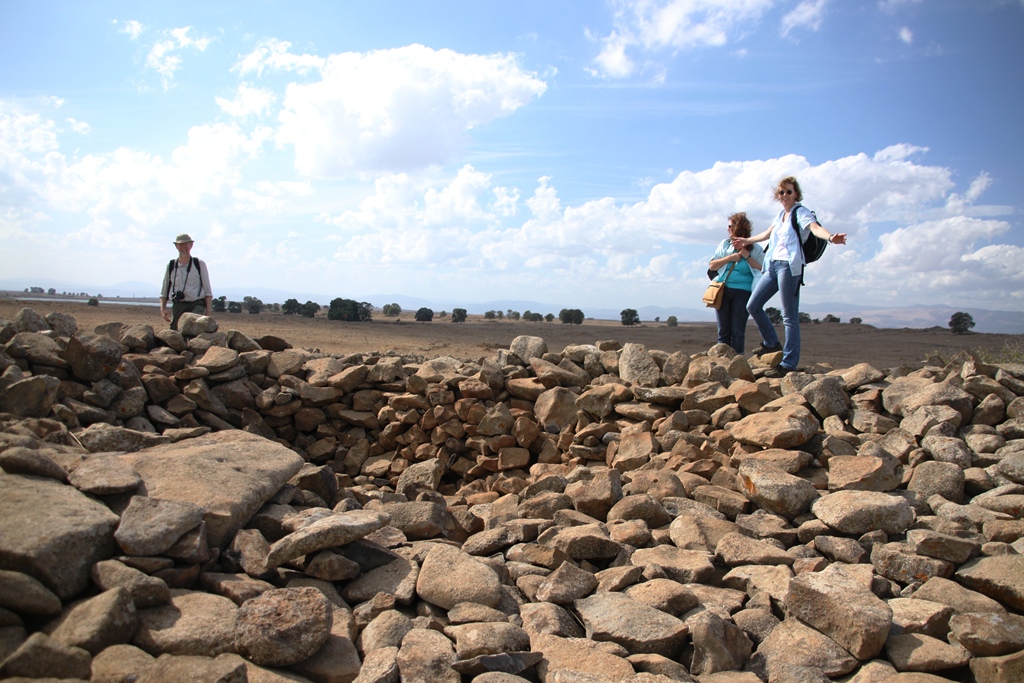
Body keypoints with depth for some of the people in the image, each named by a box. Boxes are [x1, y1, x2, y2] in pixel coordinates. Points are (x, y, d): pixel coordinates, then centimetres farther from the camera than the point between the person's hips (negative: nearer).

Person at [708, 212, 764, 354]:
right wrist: (730, 258, -5)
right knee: (723, 331, 3)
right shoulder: (725, 244, 12)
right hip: (723, 291, 3)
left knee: (737, 331, -6)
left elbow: (763, 271, -4)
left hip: (742, 291, -3)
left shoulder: (755, 249, 4)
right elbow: (712, 265, 7)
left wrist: (747, 256, -10)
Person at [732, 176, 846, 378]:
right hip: (773, 265, 8)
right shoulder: (781, 214, 20)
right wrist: (747, 241, 52)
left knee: (789, 316, -8)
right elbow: (767, 233, 38)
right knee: (753, 306, 11)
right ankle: (771, 342, 29)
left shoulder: (801, 212, -2)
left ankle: (788, 364, -7)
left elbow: (815, 227, -22)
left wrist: (830, 237, -43)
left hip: (789, 266, -8)